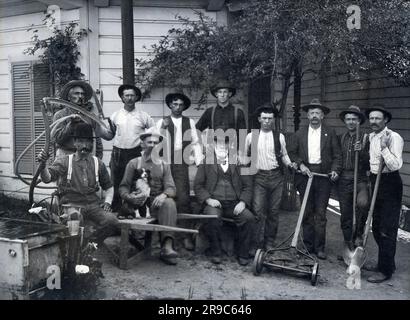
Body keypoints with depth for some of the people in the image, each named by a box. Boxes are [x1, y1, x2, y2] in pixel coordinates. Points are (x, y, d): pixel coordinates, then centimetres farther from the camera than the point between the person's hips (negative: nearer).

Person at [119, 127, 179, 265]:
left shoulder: (164, 165, 16)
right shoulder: (133, 163, 11)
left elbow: (171, 187, 3)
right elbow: (123, 186, 6)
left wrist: (164, 195, -21)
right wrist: (128, 196, -18)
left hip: (157, 204, 0)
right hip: (137, 204, 0)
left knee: (169, 203, -31)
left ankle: (167, 246, -40)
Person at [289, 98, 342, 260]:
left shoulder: (330, 133, 6)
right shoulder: (300, 134, 9)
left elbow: (337, 155, 5)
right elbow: (292, 153, 9)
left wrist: (335, 170, -10)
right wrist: (300, 164, -7)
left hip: (323, 176, -1)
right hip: (305, 175, 1)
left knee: (320, 213, 0)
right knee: (307, 213, 7)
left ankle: (319, 248, 7)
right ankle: (308, 245, 16)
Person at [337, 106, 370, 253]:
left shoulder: (366, 138, 0)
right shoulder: (340, 138, 11)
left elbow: (370, 161, -5)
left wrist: (361, 151, -20)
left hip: (360, 179, -3)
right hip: (343, 180, 4)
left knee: (362, 203, -31)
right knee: (345, 215, 7)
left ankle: (358, 234, -8)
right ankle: (349, 245, 22)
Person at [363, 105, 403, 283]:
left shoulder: (394, 137, -14)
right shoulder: (370, 137, 11)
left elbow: (396, 165, -22)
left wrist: (384, 147, -27)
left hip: (389, 183, -8)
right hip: (375, 181, 9)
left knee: (387, 229, -3)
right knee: (376, 226, 16)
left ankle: (386, 270, 7)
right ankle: (383, 263, 32)